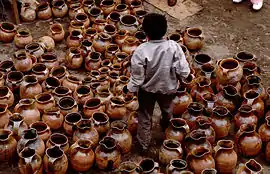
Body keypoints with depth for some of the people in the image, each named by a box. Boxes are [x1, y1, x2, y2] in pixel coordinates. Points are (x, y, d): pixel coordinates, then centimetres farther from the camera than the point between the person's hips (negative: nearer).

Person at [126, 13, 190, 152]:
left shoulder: (141, 51, -31)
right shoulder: (174, 47, -27)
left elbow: (137, 75, -19)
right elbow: (184, 71, -21)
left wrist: (131, 89, -1)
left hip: (147, 89, -2)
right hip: (168, 87, 2)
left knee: (144, 116, 23)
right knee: (167, 109, 34)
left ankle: (144, 143, 39)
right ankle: (165, 125, 65)